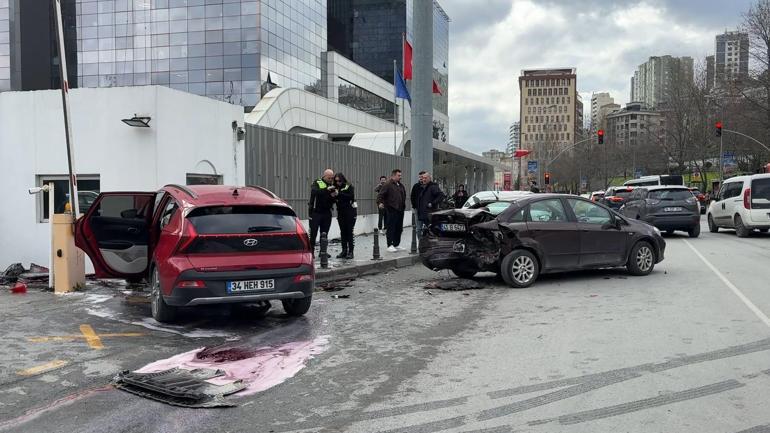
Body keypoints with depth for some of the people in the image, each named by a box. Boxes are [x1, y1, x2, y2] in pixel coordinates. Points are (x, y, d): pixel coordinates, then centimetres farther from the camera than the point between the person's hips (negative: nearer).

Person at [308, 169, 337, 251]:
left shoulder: (332, 185, 11)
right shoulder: (317, 183, -5)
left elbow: (334, 201, 11)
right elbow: (314, 192, -27)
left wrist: (334, 196, -12)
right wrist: (327, 189, -35)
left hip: (327, 213, 5)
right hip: (315, 212, -5)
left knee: (324, 233, 9)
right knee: (313, 233, -2)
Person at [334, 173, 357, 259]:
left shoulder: (349, 187, -5)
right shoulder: (336, 188, 8)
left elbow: (351, 197, -19)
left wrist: (339, 194, -24)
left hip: (350, 211, -5)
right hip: (341, 212, 5)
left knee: (349, 231, -6)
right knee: (342, 232, 5)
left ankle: (350, 252, -3)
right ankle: (344, 251, 11)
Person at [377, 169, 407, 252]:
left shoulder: (401, 185, 17)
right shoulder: (388, 185, -7)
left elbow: (404, 196, 27)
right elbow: (380, 195, -12)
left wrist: (403, 206, 20)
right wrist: (380, 203, -27)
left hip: (400, 210, 8)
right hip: (391, 210, -8)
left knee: (399, 228, 12)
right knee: (391, 228, -6)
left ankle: (397, 244, 22)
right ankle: (390, 245, -2)